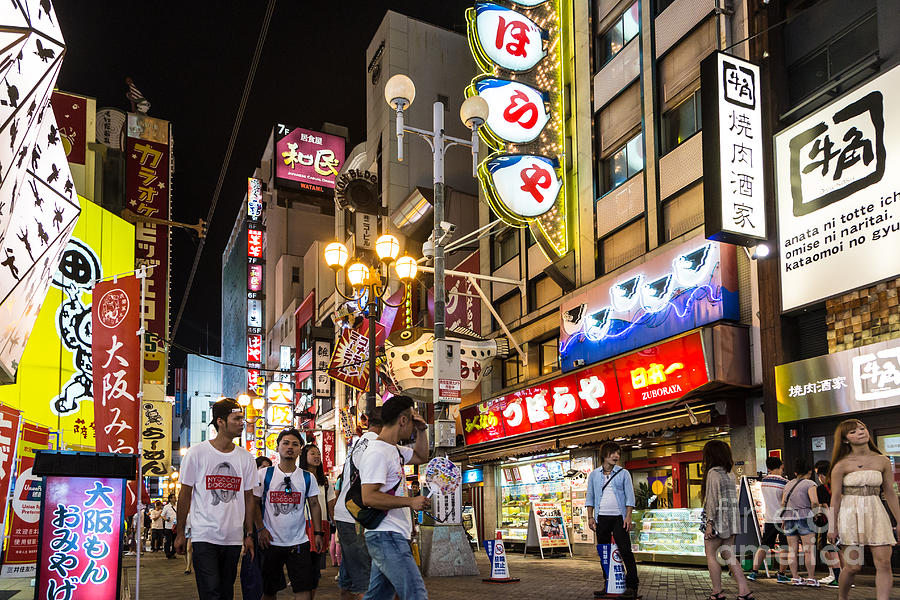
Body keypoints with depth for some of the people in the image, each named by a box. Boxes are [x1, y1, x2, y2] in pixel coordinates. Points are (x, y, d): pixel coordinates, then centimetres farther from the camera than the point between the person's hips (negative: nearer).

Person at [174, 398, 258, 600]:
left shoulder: (246, 458, 8)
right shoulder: (197, 453, -2)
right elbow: (185, 494, 2)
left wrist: (249, 534, 8)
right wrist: (180, 533, 1)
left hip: (234, 538, 4)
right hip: (204, 536, -4)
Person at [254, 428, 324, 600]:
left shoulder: (307, 478, 5)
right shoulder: (264, 474, 1)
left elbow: (314, 505, 8)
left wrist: (318, 533, 2)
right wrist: (260, 528, -7)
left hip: (299, 542, 1)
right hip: (271, 541, -1)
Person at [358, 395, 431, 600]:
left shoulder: (393, 450, 16)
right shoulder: (377, 453, -15)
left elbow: (420, 453, 35)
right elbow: (369, 497, -23)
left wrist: (422, 430, 17)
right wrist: (411, 502, -23)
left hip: (395, 535, 10)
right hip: (386, 536, -10)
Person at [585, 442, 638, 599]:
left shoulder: (623, 473, 4)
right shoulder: (594, 474, 10)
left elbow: (629, 496, 1)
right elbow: (590, 496, 12)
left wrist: (628, 517, -9)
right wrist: (590, 517, 3)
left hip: (619, 517, -2)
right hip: (601, 518, 3)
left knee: (625, 550, -9)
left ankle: (632, 586, -4)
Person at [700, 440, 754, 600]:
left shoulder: (713, 473, -11)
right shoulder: (729, 474, 13)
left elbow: (712, 500, -15)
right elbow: (732, 499, 14)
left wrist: (709, 522, -15)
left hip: (718, 520, -7)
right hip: (730, 521, 8)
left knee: (711, 555, 2)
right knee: (729, 555, 8)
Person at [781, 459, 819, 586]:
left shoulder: (789, 484, 13)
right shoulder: (810, 484, -4)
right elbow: (814, 501, -19)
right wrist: (812, 509, 2)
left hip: (789, 518, 6)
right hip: (804, 518, -5)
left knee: (792, 549, 6)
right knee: (809, 549, -1)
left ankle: (795, 578, 8)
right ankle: (811, 578, -1)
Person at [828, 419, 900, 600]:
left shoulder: (883, 461, 6)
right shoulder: (842, 465, -3)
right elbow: (835, 497, -2)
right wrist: (832, 527, -3)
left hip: (876, 514, 3)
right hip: (850, 515, -3)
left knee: (884, 563, -8)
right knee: (853, 566, -4)